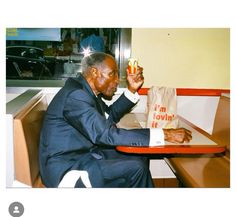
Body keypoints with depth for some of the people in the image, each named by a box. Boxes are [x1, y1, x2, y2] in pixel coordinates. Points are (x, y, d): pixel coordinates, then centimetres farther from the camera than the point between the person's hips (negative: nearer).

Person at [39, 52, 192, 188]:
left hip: (83, 154, 9)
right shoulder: (76, 95, -25)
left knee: (139, 158, 4)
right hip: (66, 168, -9)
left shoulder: (84, 90, 6)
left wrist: (132, 90, 4)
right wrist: (164, 134, -29)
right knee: (136, 168, -16)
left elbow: (111, 115, 18)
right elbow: (108, 135, -32)